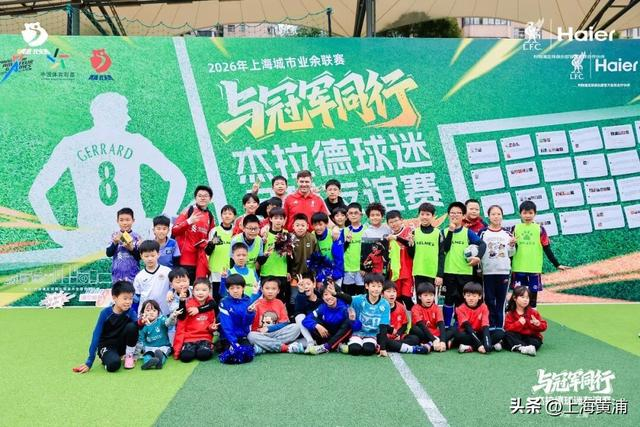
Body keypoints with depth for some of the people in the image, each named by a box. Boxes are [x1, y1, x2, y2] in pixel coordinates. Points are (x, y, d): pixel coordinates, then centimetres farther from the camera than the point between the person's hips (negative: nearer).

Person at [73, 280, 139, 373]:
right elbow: (96, 336, -18)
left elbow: (137, 326, -28)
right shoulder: (106, 313, -18)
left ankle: (129, 356, -7)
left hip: (122, 344, 2)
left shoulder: (131, 312, -12)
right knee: (113, 364, -35)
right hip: (106, 345, -2)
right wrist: (89, 362, -21)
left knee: (132, 326, -28)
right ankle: (107, 358, 3)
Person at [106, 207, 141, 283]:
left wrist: (132, 249, -20)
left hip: (132, 276, -1)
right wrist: (115, 243, -18)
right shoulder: (115, 235, 2)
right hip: (117, 276, 2)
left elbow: (140, 256, -3)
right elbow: (108, 253, -3)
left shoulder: (136, 237, -2)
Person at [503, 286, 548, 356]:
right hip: (516, 338, 0)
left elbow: (544, 326, 2)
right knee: (507, 334, -29)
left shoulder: (533, 312, 1)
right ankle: (522, 347, -48)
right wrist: (519, 323, -26)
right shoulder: (510, 314, -1)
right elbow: (507, 328, -14)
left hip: (531, 337, 0)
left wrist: (538, 324, -21)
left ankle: (516, 347, -46)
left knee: (537, 342, -31)